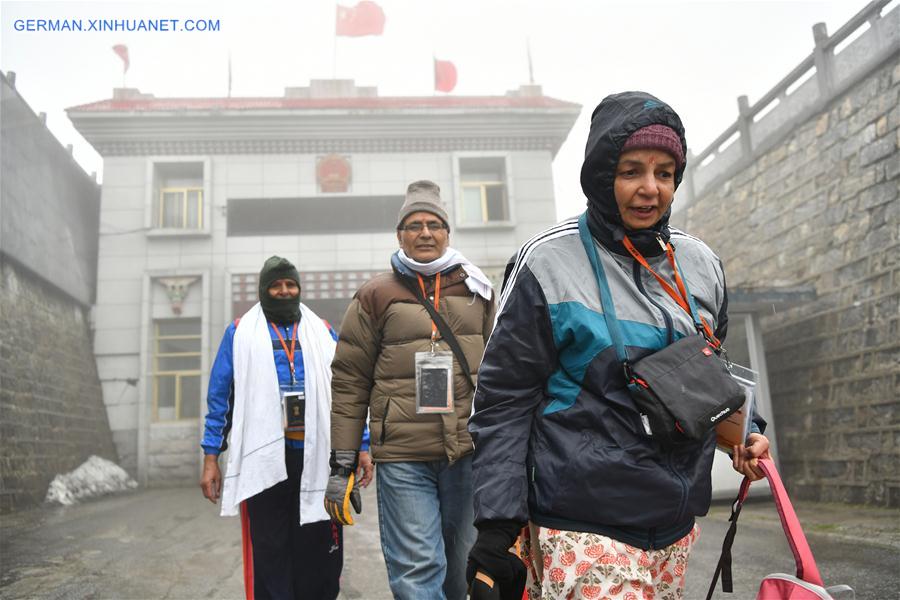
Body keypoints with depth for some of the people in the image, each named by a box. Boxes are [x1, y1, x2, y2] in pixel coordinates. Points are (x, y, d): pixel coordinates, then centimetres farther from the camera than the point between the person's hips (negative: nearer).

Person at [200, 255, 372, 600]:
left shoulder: (323, 333, 13)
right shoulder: (240, 333, 8)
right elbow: (219, 398, 6)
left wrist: (362, 447, 4)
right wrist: (211, 458, 0)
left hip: (317, 458, 2)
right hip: (265, 458, -1)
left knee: (319, 552, 7)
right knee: (269, 553, 5)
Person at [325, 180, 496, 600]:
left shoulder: (476, 290, 11)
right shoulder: (376, 295, 3)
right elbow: (349, 381, 3)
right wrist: (342, 464, 0)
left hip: (471, 454, 3)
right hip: (402, 459, -3)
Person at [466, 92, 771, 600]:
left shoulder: (701, 263, 7)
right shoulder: (548, 262, -10)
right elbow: (504, 399, -9)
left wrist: (746, 430, 3)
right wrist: (497, 528, -12)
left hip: (679, 521, 6)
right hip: (587, 529, -5)